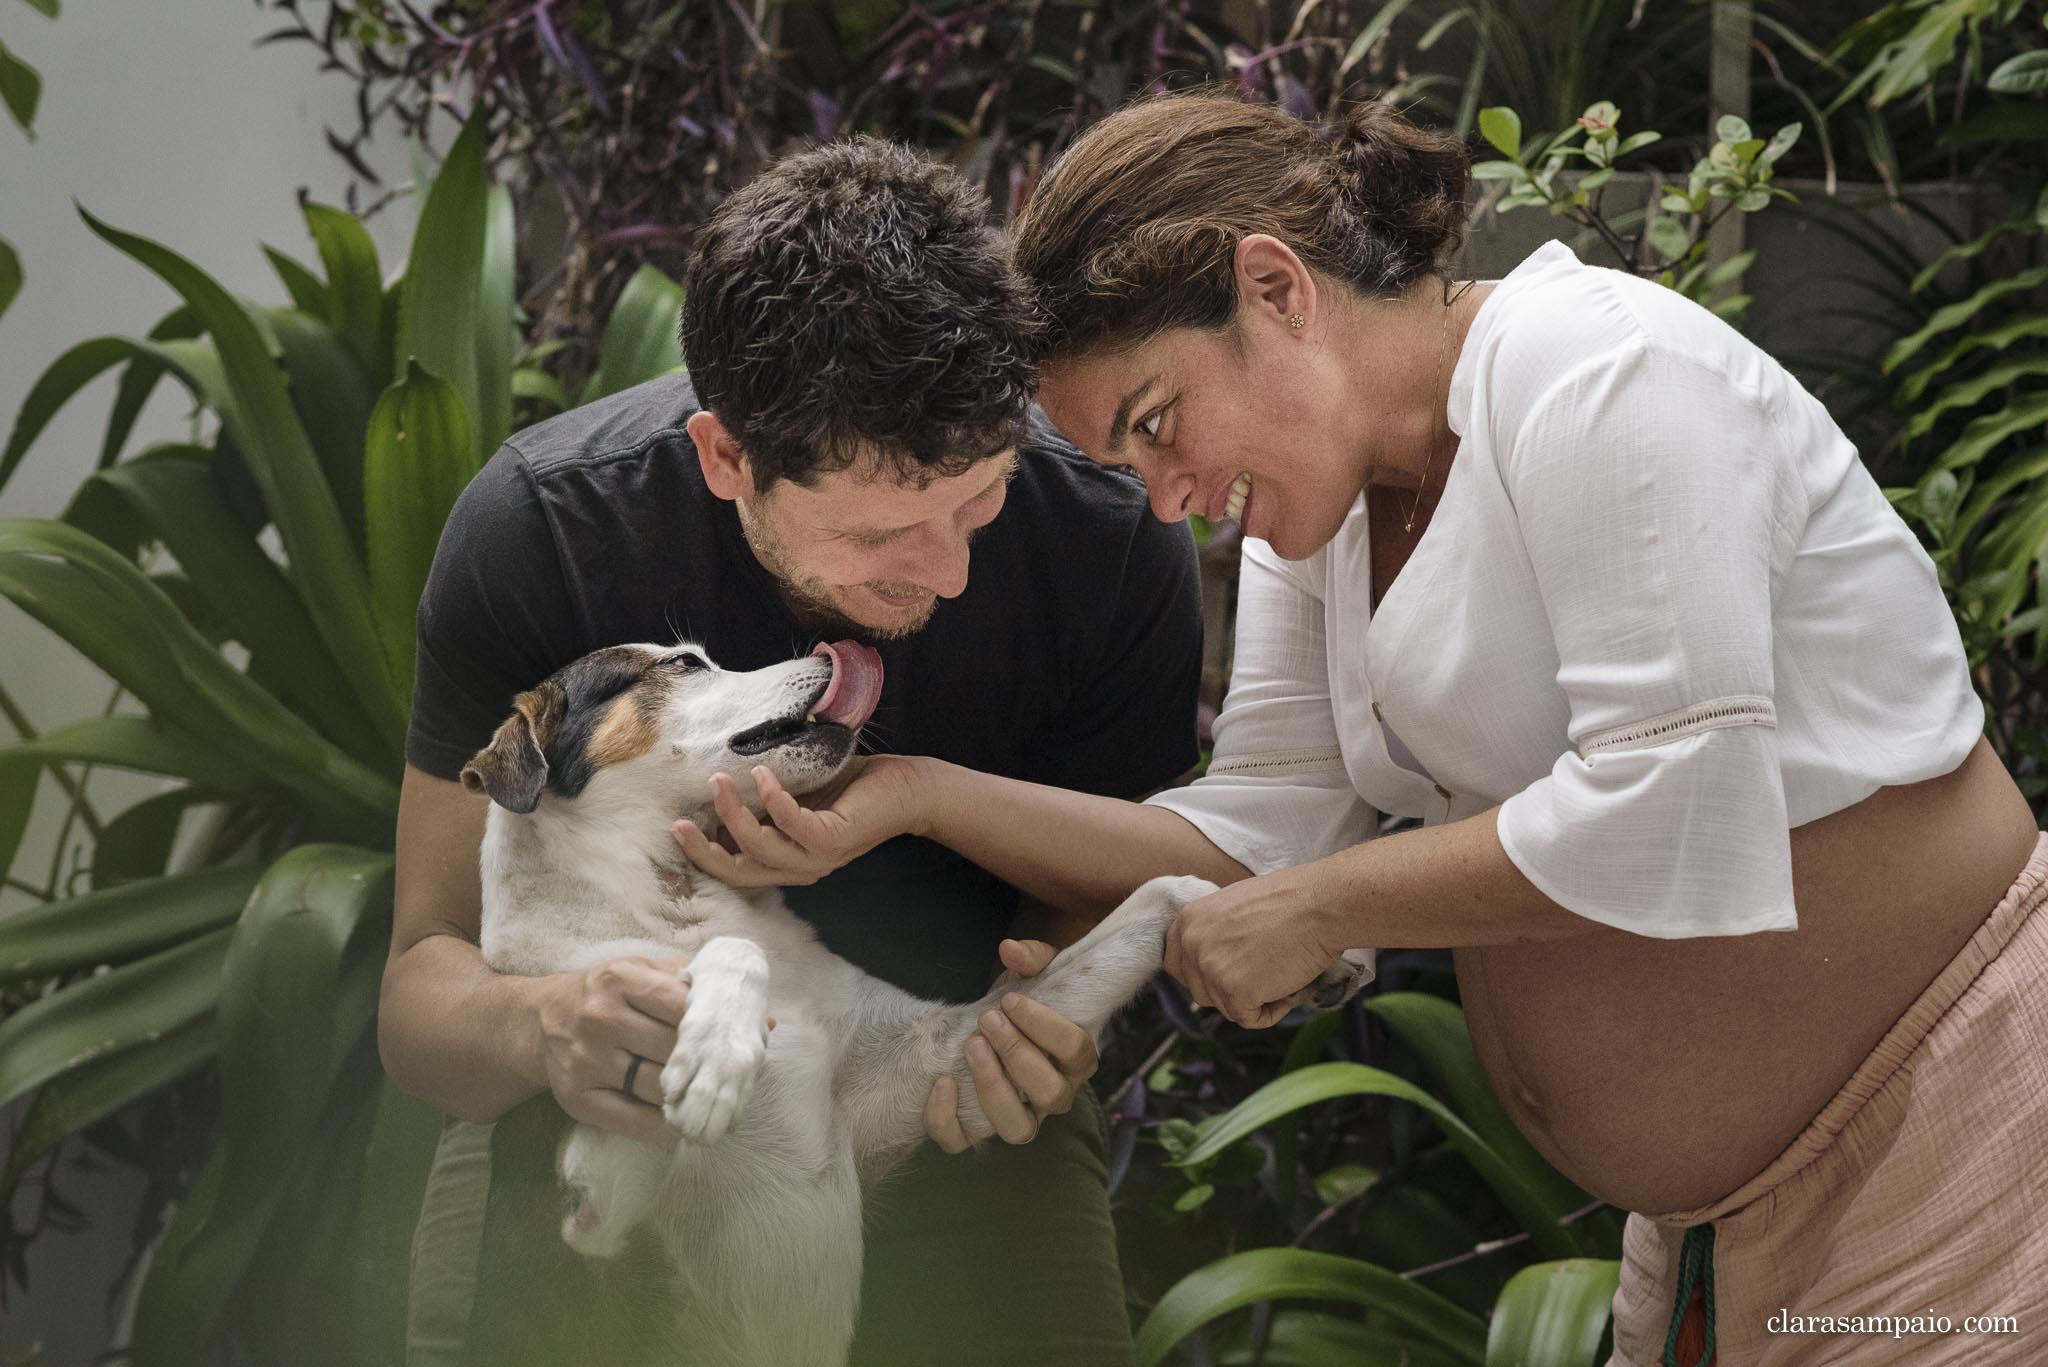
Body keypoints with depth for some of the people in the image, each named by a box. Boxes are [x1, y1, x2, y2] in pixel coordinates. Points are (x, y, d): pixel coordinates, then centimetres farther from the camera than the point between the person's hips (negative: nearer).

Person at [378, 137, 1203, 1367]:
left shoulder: (1116, 549, -23)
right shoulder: (538, 535, -24)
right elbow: (425, 977, -20)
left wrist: (1044, 1026, -32)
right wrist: (540, 1025, -44)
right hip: (607, 1108, -1)